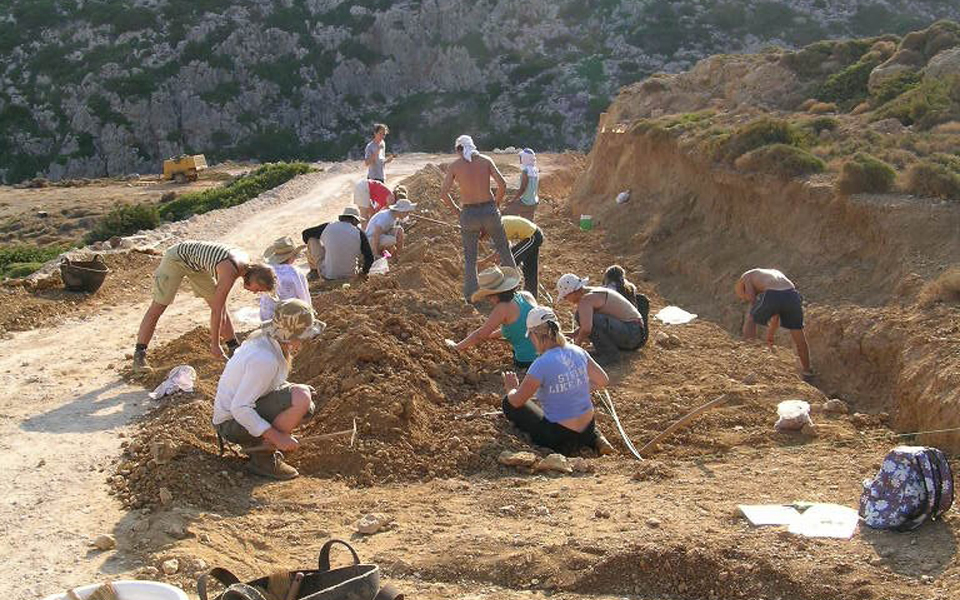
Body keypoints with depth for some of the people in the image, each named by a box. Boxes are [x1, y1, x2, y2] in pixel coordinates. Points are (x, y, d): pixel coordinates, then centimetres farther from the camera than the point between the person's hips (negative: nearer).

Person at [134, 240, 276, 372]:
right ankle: (139, 355, -5)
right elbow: (216, 310, -30)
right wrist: (215, 344, -24)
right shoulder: (230, 272, -34)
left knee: (221, 305, 6)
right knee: (158, 307, -10)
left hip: (196, 265, 9)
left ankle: (234, 349, 16)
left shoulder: (243, 262, -9)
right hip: (176, 257, -9)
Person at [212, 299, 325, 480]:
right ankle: (263, 456, -13)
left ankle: (258, 444, 9)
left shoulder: (263, 338, 0)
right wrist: (277, 437, -28)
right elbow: (239, 408, -30)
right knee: (301, 398, -26)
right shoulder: (265, 360, -29)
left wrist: (294, 388, 3)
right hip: (233, 422, -10)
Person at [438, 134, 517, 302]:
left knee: (470, 258, 14)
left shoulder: (454, 166, 0)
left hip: (469, 214, -1)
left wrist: (456, 210, 5)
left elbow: (443, 194, -8)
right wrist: (496, 205, 8)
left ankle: (470, 296, 13)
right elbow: (502, 185, -5)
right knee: (504, 251, 20)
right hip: (489, 210, 1)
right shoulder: (486, 160, 3)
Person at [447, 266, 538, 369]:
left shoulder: (503, 308, -16)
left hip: (527, 362, -7)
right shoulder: (527, 296, 5)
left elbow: (480, 334, -9)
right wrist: (490, 335, 30)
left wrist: (457, 346, 4)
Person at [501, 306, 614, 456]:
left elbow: (516, 401, -11)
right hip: (588, 428, 6)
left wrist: (510, 388, 11)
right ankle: (594, 438, 16)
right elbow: (603, 381, 6)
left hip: (559, 437, -6)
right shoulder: (578, 352, -6)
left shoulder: (542, 365, -23)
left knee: (508, 403, 9)